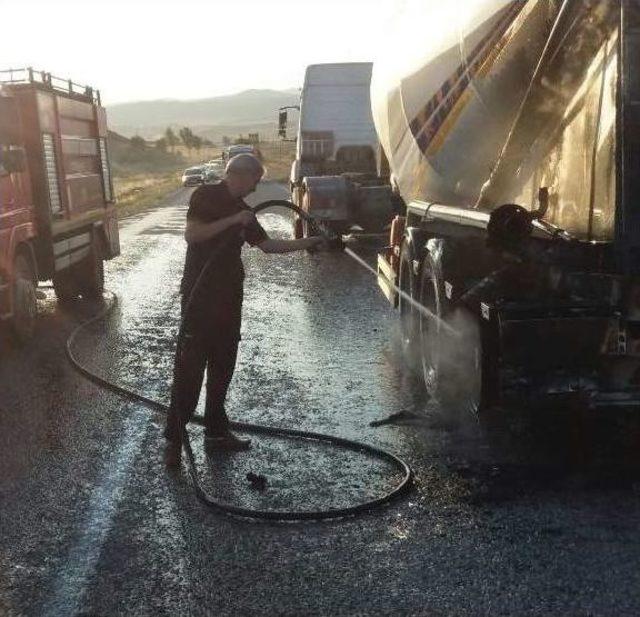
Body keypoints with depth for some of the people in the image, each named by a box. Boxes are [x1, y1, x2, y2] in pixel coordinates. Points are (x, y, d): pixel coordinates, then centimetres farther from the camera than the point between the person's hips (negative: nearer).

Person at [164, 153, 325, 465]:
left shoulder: (241, 210, 15)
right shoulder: (206, 195, -6)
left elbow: (267, 244, 16)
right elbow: (191, 234, -19)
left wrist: (306, 243, 12)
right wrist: (233, 220, -19)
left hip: (229, 297, 8)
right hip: (199, 296, -8)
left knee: (223, 366, 11)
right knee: (190, 368, -7)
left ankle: (216, 431, 21)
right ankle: (174, 437, 0)